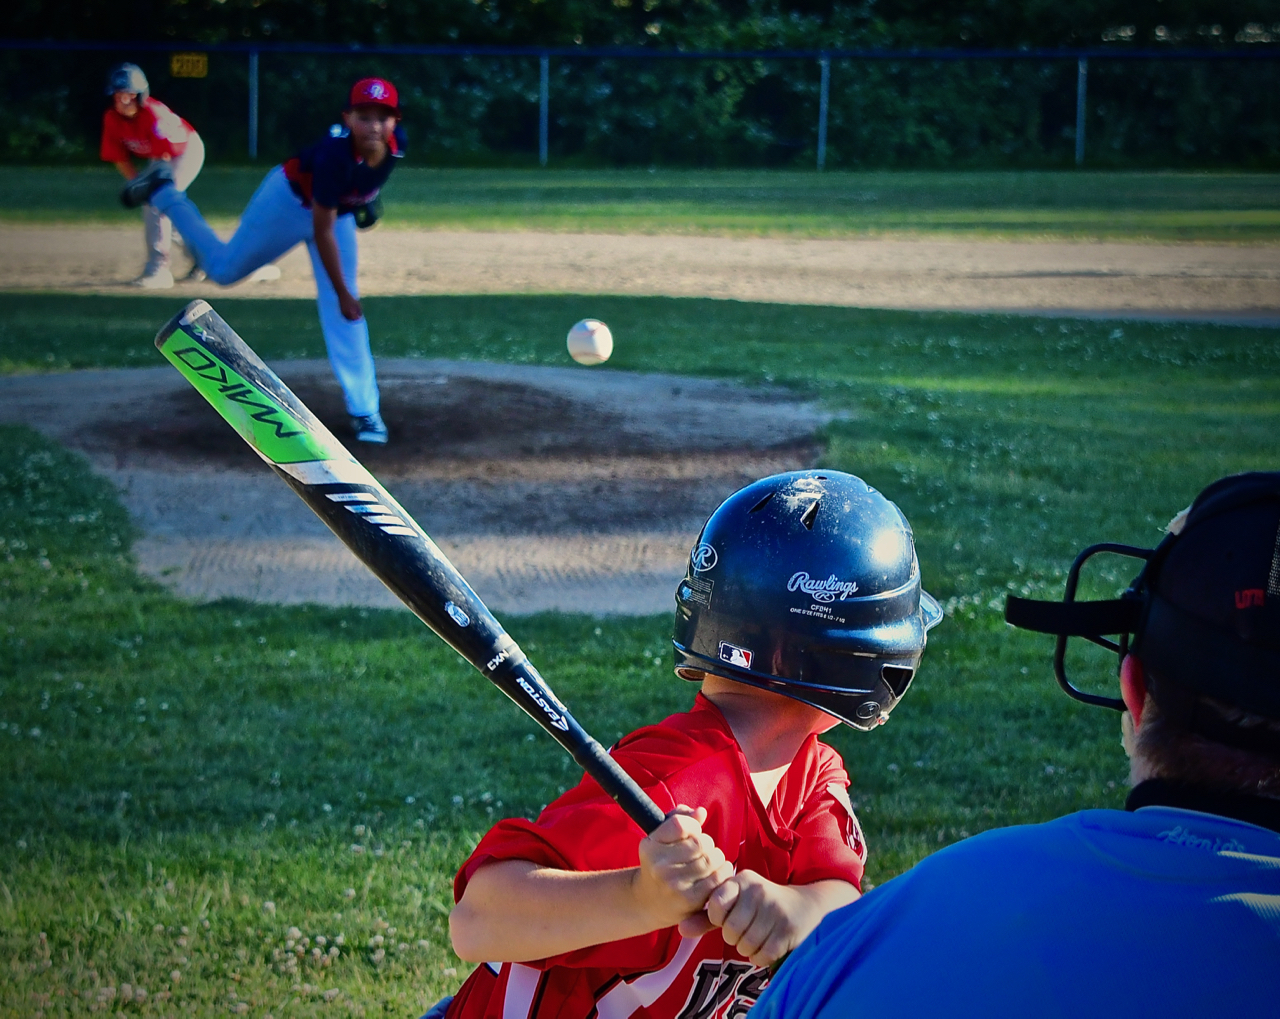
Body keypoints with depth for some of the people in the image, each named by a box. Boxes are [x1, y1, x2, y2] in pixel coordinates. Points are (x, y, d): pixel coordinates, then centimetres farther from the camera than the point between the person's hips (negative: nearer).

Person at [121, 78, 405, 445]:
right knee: (223, 268, 12)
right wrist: (343, 293, -29)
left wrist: (367, 198, 8)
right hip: (290, 200, -5)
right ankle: (164, 192, 30)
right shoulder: (335, 154, -41)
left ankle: (364, 410, 1)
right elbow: (322, 231, -33)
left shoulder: (396, 143, -25)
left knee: (341, 311, 0)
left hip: (340, 210, 5)